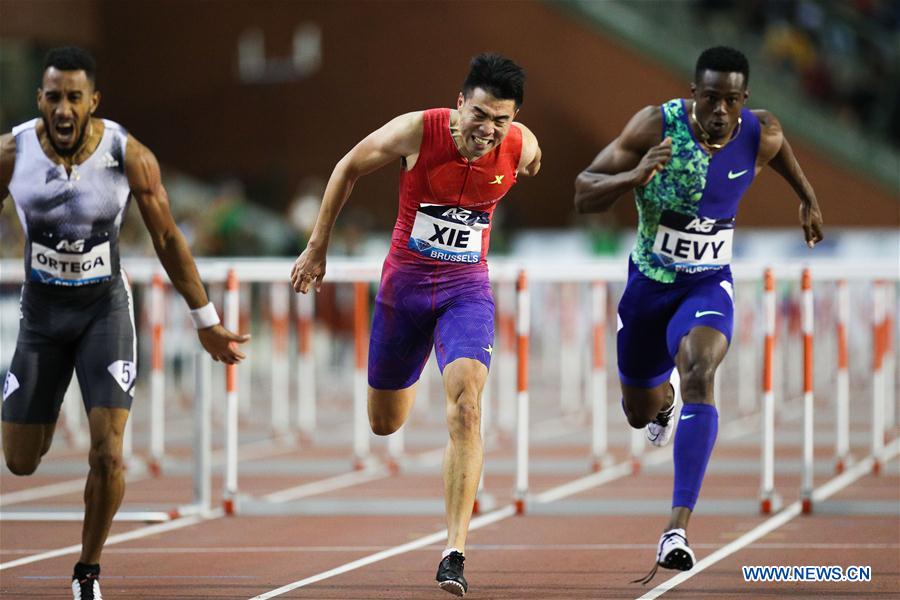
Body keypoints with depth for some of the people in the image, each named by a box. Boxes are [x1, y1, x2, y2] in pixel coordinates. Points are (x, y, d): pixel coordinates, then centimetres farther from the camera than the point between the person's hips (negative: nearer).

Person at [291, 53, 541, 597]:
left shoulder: (521, 147, -14)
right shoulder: (417, 132, -19)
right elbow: (350, 168, -2)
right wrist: (318, 247, 3)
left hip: (467, 287, -1)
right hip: (405, 280, 1)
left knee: (465, 404, -24)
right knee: (385, 424, 13)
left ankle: (455, 551, -25)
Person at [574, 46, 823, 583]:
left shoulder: (760, 135, -14)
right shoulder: (656, 126, -21)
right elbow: (584, 195, -20)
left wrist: (808, 198, 26)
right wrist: (635, 176, -38)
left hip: (710, 285, -1)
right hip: (649, 283, 1)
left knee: (699, 375, -32)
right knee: (640, 413, 18)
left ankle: (680, 524, -39)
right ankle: (663, 399, 61)